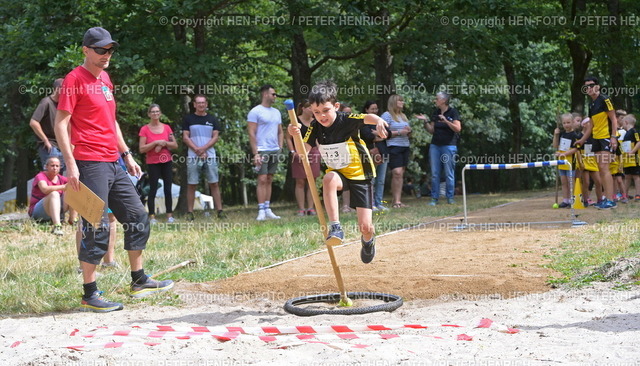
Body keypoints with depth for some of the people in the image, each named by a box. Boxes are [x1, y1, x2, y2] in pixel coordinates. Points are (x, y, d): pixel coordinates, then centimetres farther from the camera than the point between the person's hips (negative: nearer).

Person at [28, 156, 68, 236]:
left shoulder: (60, 178, 9)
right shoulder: (40, 176, -9)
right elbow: (45, 189, -30)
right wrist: (63, 187, -42)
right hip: (37, 211, -6)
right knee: (54, 194, -33)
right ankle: (57, 226, -51)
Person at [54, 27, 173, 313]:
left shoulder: (106, 79, 17)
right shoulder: (75, 79, -8)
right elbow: (61, 124, -13)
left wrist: (127, 155, 22)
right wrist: (71, 164, -20)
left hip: (113, 164, 9)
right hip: (90, 164, -9)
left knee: (137, 217, 13)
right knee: (97, 228, -8)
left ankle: (139, 281, 23)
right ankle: (90, 295, 0)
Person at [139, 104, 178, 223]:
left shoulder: (166, 127, 7)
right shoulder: (144, 129, -2)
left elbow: (175, 145, 8)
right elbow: (141, 149, -8)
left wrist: (164, 143, -9)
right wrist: (156, 143, -16)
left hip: (167, 162, 3)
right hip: (152, 163, -3)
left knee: (168, 189, 1)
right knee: (153, 190, -3)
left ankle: (169, 215, 5)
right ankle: (152, 216, -1)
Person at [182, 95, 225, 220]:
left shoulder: (212, 119, 10)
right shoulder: (188, 119, 6)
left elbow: (215, 137, 4)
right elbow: (185, 138, 1)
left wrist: (203, 148, -11)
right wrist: (197, 150, -11)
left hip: (210, 156, 1)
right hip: (193, 157, -1)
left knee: (214, 184, -1)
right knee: (191, 185, -1)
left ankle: (220, 211, 0)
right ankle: (190, 212, 2)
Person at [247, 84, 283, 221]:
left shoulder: (276, 112, 17)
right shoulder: (255, 112, -5)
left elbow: (280, 132, 22)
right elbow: (251, 133, -9)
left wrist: (280, 148, 10)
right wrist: (255, 153, -15)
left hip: (274, 151, 7)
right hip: (262, 150, -7)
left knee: (269, 180, 8)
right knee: (262, 180, -10)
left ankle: (268, 210, 10)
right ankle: (261, 211, -9)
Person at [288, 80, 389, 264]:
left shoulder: (346, 121, -21)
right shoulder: (315, 127, -8)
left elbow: (367, 117, -38)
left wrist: (378, 121, -61)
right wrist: (295, 135, -35)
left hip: (360, 174, -3)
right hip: (338, 173, 3)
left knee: (365, 226, -7)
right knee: (329, 179, -37)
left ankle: (368, 240, 32)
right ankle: (335, 227, -29)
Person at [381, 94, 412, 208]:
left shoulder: (403, 116, 22)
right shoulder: (386, 115, -3)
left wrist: (409, 131, 7)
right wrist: (399, 132, -15)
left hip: (405, 147, 7)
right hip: (393, 147, -7)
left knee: (401, 174, 2)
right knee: (397, 173, -16)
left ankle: (398, 200, 1)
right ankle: (396, 201, -14)